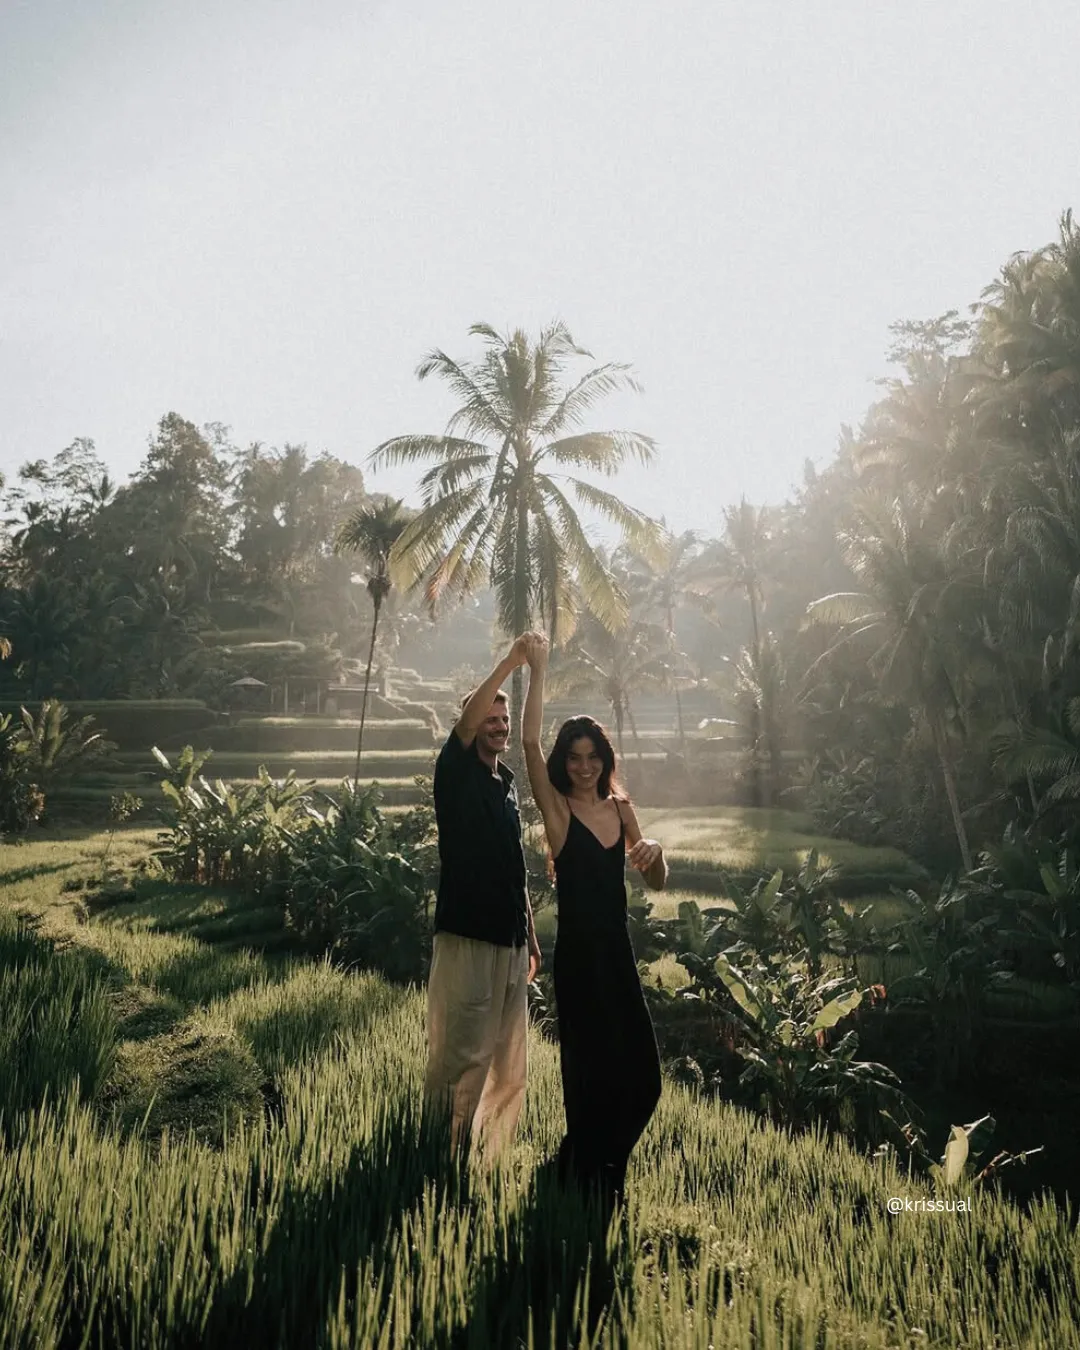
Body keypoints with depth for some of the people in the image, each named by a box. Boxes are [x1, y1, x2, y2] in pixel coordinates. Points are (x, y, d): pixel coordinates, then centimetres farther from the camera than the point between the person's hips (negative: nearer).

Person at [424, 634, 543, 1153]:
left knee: (509, 1062, 12)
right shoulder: (456, 772, -3)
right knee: (461, 1053, -7)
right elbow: (464, 725, -26)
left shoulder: (507, 783, 16)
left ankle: (491, 1153, 24)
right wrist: (508, 664, -29)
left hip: (510, 938, 7)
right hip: (467, 935, -7)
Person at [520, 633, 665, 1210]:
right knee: (593, 1069, 4)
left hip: (618, 950, 5)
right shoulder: (557, 809, -6)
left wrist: (655, 852, -9)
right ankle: (586, 1177, 30)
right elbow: (529, 742, -22)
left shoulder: (621, 808, 8)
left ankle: (598, 1164, 37)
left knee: (640, 1072, 9)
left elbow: (655, 882, 14)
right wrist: (537, 672, -20)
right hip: (578, 955, -5)